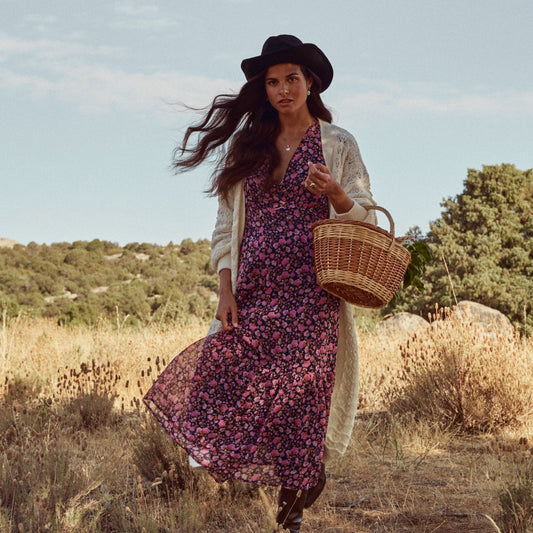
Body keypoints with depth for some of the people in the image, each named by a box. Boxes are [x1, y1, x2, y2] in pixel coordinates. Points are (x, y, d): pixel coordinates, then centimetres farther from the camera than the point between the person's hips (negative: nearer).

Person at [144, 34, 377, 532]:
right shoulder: (246, 146, 14)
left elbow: (364, 217, 5)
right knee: (222, 377, -7)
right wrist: (225, 288, 1)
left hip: (310, 295, -3)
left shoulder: (337, 145, 7)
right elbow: (226, 224, 12)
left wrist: (335, 193, -16)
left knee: (297, 393, -8)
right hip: (253, 293, 3)